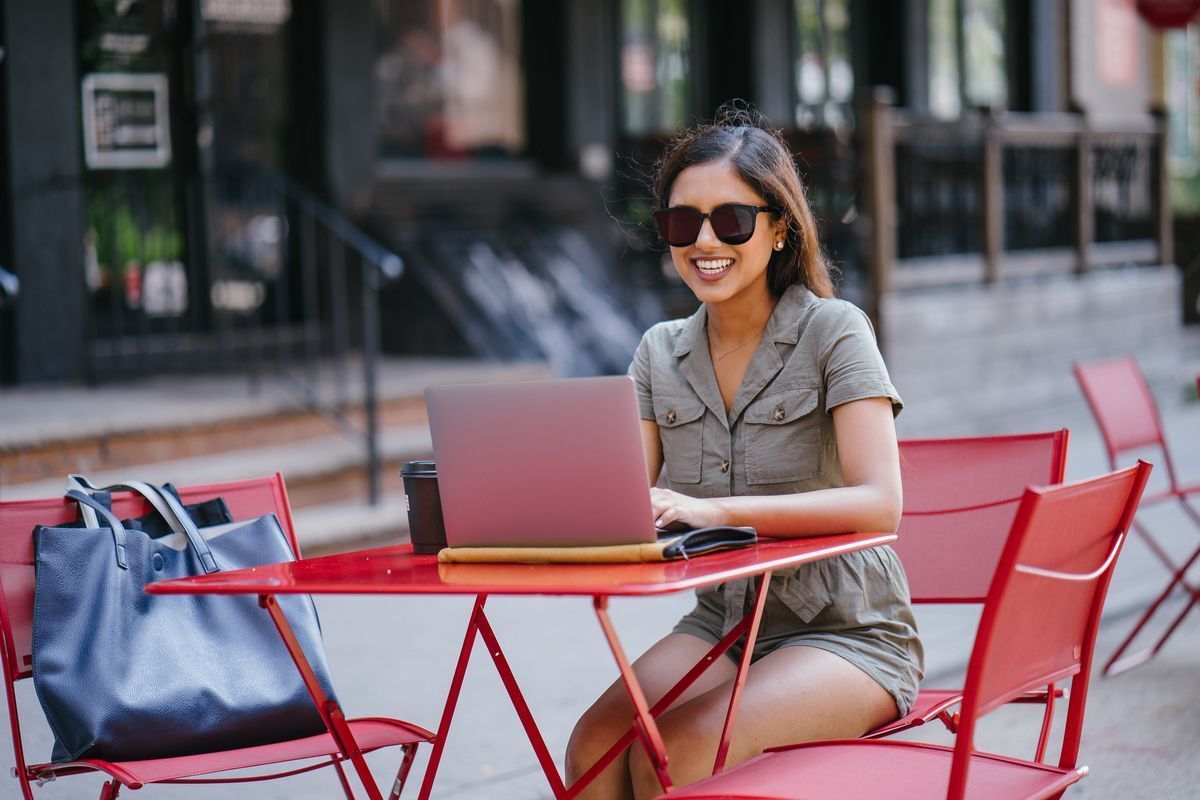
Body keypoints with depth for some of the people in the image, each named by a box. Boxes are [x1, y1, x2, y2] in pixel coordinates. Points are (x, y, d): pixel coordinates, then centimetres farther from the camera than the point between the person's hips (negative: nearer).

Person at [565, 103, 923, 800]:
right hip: (722, 620, 5)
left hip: (847, 634, -5)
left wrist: (716, 510, -33)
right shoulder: (662, 353, 7)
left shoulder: (833, 331, -10)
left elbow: (879, 504, -22)